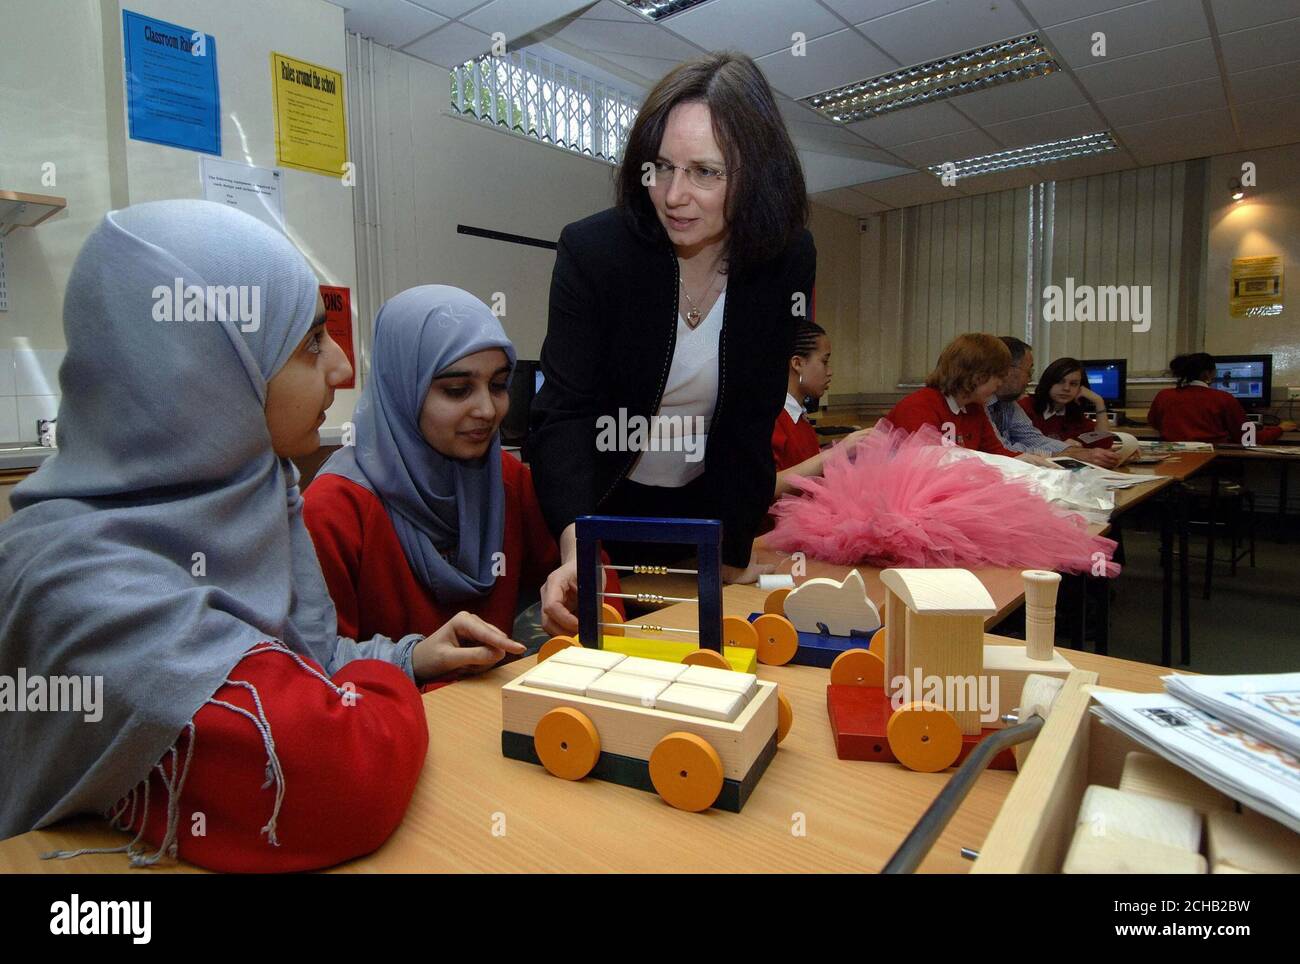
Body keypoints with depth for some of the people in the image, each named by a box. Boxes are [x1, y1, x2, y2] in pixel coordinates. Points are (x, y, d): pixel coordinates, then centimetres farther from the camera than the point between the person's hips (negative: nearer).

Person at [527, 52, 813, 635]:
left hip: (705, 507, 3)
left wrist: (733, 553, -13)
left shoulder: (787, 260, -13)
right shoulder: (591, 250, -21)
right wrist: (575, 549, -43)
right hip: (598, 505, -2)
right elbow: (565, 411, -27)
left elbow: (751, 420, -10)